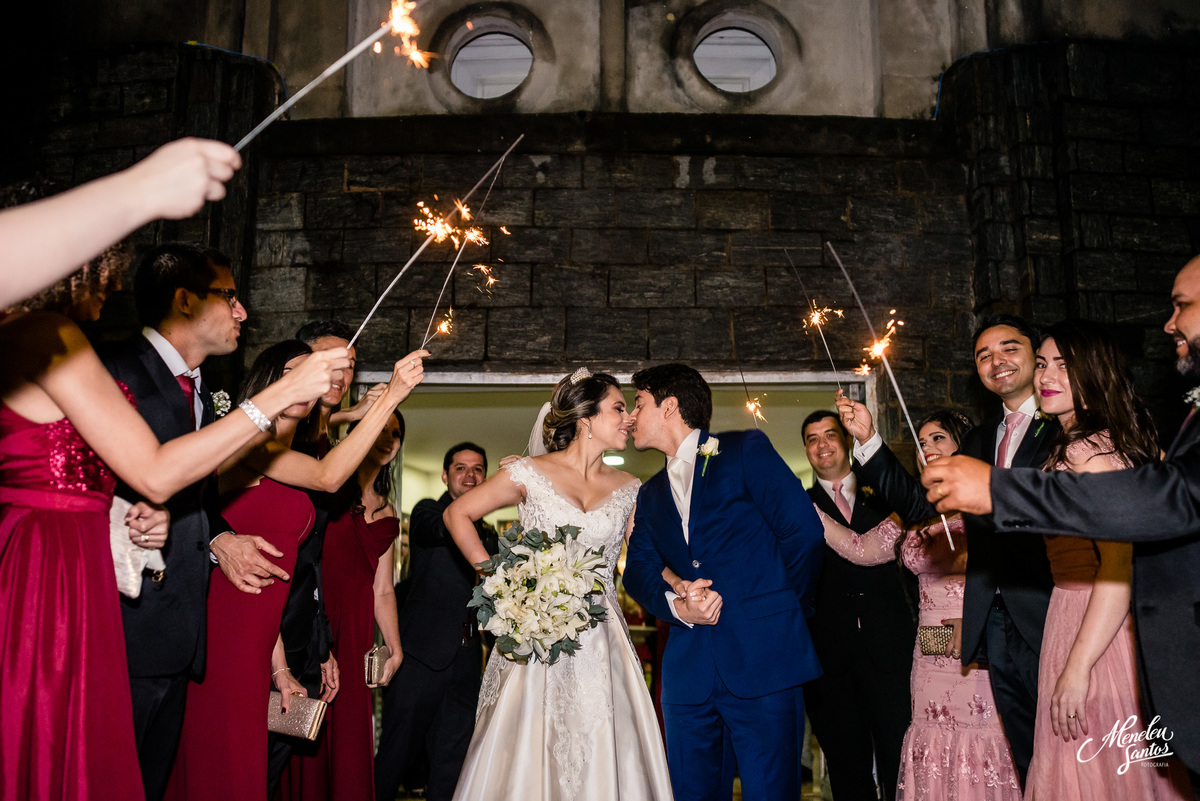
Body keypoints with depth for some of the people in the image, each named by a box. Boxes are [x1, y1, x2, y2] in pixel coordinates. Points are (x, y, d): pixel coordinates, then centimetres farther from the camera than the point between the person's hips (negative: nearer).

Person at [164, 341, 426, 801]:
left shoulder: (289, 463, 18)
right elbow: (328, 476, -24)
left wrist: (279, 667, 13)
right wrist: (390, 397, -27)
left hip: (253, 646, 9)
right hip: (222, 638, -9)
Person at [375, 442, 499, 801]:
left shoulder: (488, 534, 17)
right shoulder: (427, 510, 0)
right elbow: (443, 527, -24)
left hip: (466, 660, 5)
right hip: (422, 653, -5)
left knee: (451, 760, 9)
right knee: (398, 750, 4)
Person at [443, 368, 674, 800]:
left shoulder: (629, 490, 7)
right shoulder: (531, 473, -2)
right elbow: (457, 514, 3)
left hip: (601, 640, 3)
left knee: (602, 757, 2)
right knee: (528, 753, 2)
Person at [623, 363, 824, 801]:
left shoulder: (747, 449, 2)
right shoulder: (651, 495, 20)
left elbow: (803, 530, -6)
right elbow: (639, 569, 11)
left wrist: (779, 607, 2)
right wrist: (676, 605, -9)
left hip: (764, 655, -5)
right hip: (689, 665, 5)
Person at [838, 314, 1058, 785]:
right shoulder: (978, 441, 18)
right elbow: (919, 504, 11)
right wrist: (869, 441, 4)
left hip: (1051, 613, -6)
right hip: (998, 627, 6)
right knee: (1030, 764, 14)